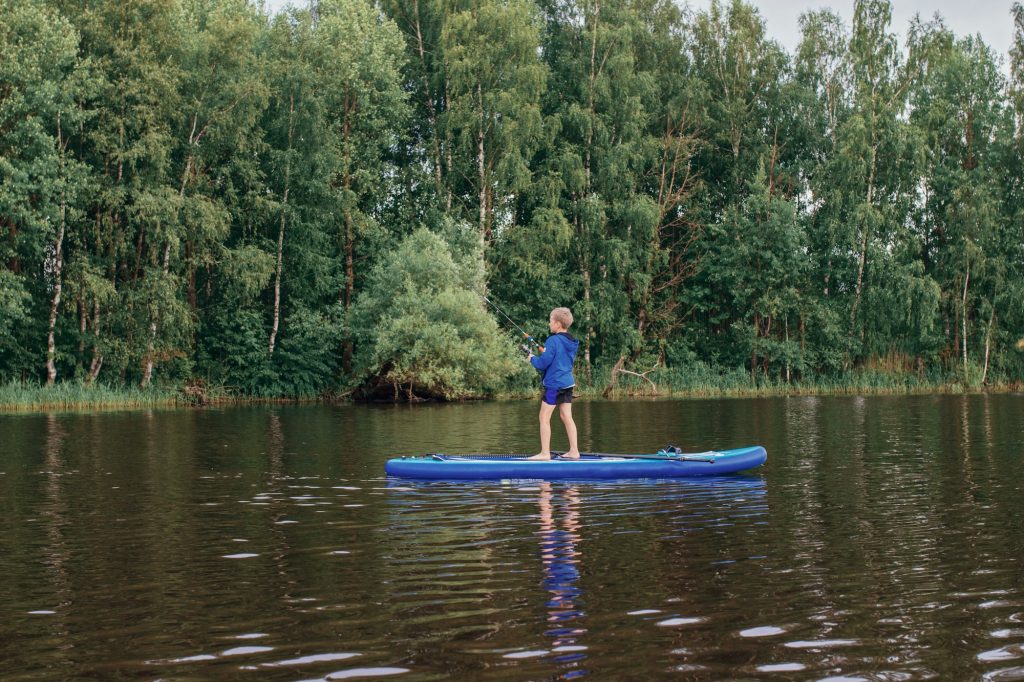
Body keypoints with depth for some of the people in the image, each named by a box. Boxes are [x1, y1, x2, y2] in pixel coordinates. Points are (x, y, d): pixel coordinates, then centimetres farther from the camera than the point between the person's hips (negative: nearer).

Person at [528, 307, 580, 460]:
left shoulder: (553, 340, -15)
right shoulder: (572, 343, 11)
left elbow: (543, 363, -16)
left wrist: (533, 358, 3)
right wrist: (543, 353, 23)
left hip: (553, 384, -8)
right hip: (568, 383, 8)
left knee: (544, 418, -2)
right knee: (567, 417, 9)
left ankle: (545, 453, -3)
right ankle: (574, 451, 8)